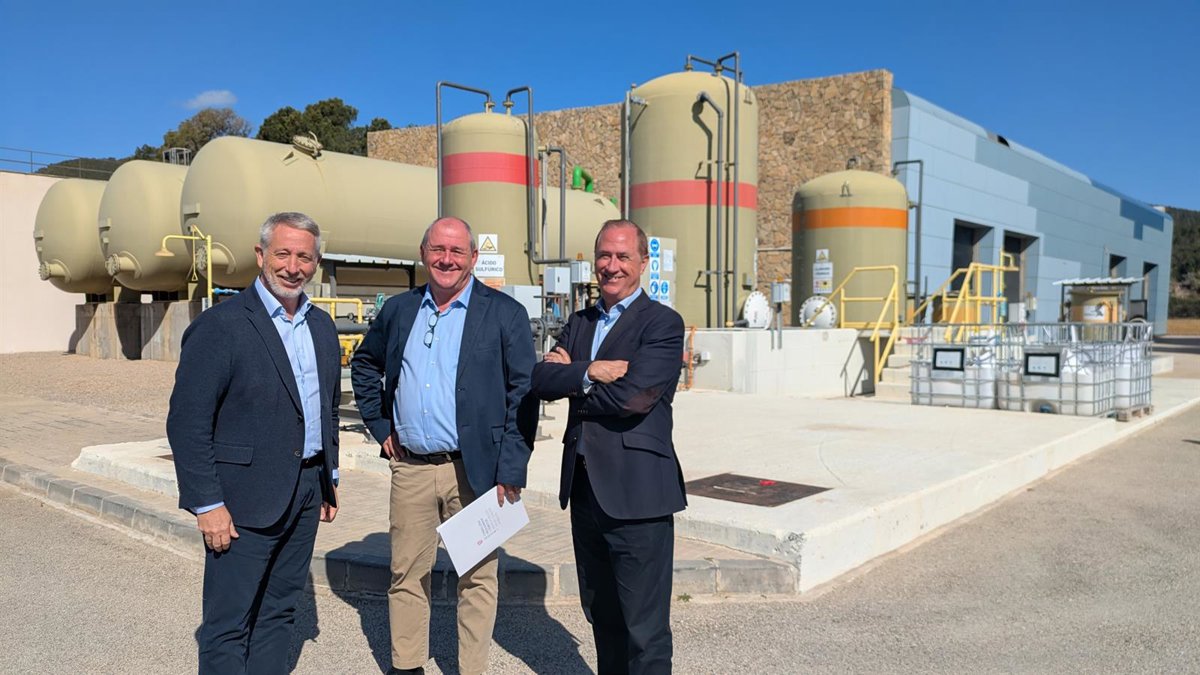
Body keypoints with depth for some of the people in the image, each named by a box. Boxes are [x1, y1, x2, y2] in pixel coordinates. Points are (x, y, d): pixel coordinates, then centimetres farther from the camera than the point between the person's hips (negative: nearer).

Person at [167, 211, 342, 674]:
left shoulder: (322, 327, 10)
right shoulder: (220, 325, -12)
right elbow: (187, 422, -14)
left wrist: (329, 479, 17)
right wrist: (207, 503, -16)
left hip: (305, 494, 7)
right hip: (244, 498, -6)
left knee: (279, 611, 16)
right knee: (229, 623, 2)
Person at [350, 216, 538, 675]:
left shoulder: (504, 314, -4)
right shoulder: (399, 309, 9)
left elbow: (523, 396, -7)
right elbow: (364, 365, 24)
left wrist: (510, 472, -12)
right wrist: (379, 425, 13)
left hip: (473, 469, -3)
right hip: (410, 467, 4)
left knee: (477, 577, 5)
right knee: (406, 573, 12)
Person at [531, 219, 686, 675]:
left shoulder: (662, 323, -7)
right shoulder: (579, 323, 14)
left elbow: (633, 397, -20)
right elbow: (540, 380, -1)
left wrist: (570, 377, -6)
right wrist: (589, 372, -18)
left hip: (636, 493, -7)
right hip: (585, 488, 7)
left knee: (645, 628, 1)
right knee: (601, 615, 21)